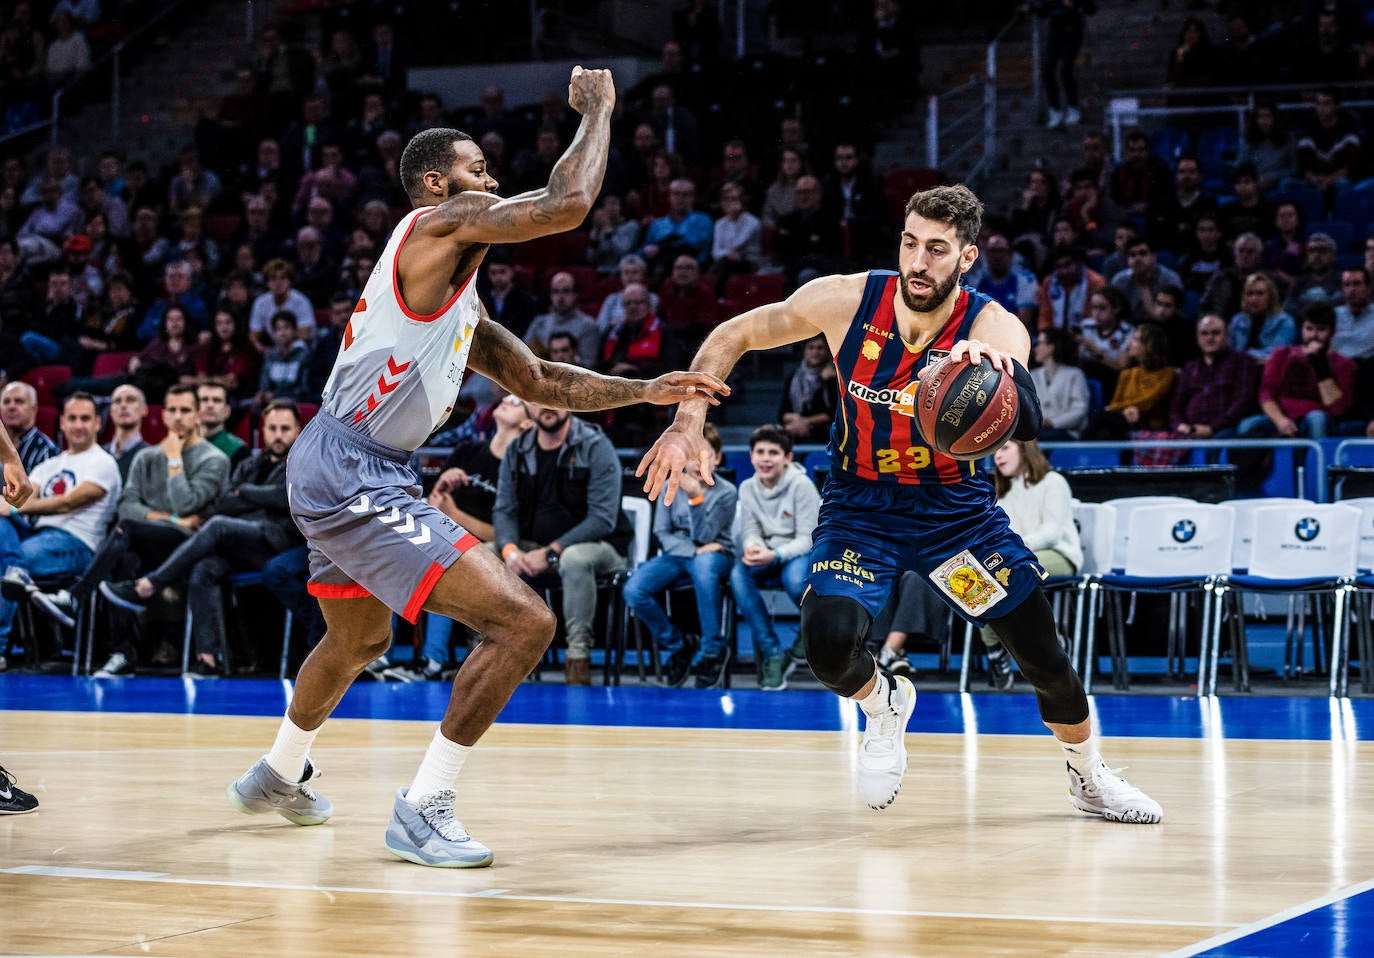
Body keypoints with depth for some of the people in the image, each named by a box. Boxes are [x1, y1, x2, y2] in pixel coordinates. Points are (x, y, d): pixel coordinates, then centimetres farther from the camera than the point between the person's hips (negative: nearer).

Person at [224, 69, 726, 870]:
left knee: (358, 640, 36)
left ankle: (279, 775, 56)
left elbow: (540, 382, 25)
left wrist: (649, 391, 17)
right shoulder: (437, 225, -8)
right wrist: (597, 109, -3)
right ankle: (425, 808, -10)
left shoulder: (462, 301, 21)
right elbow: (567, 205, -18)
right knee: (525, 622, -15)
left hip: (333, 475, 11)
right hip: (354, 476, -11)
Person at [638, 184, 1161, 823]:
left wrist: (995, 366, -68)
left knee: (1043, 655, 0)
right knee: (828, 646, -24)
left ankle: (1089, 777, 31)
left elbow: (1027, 423, -46)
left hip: (957, 506, 0)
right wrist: (687, 425, -14)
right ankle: (884, 705, 13)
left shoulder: (992, 329, -24)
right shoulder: (845, 301, -19)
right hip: (860, 508, 0)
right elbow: (732, 337, -4)